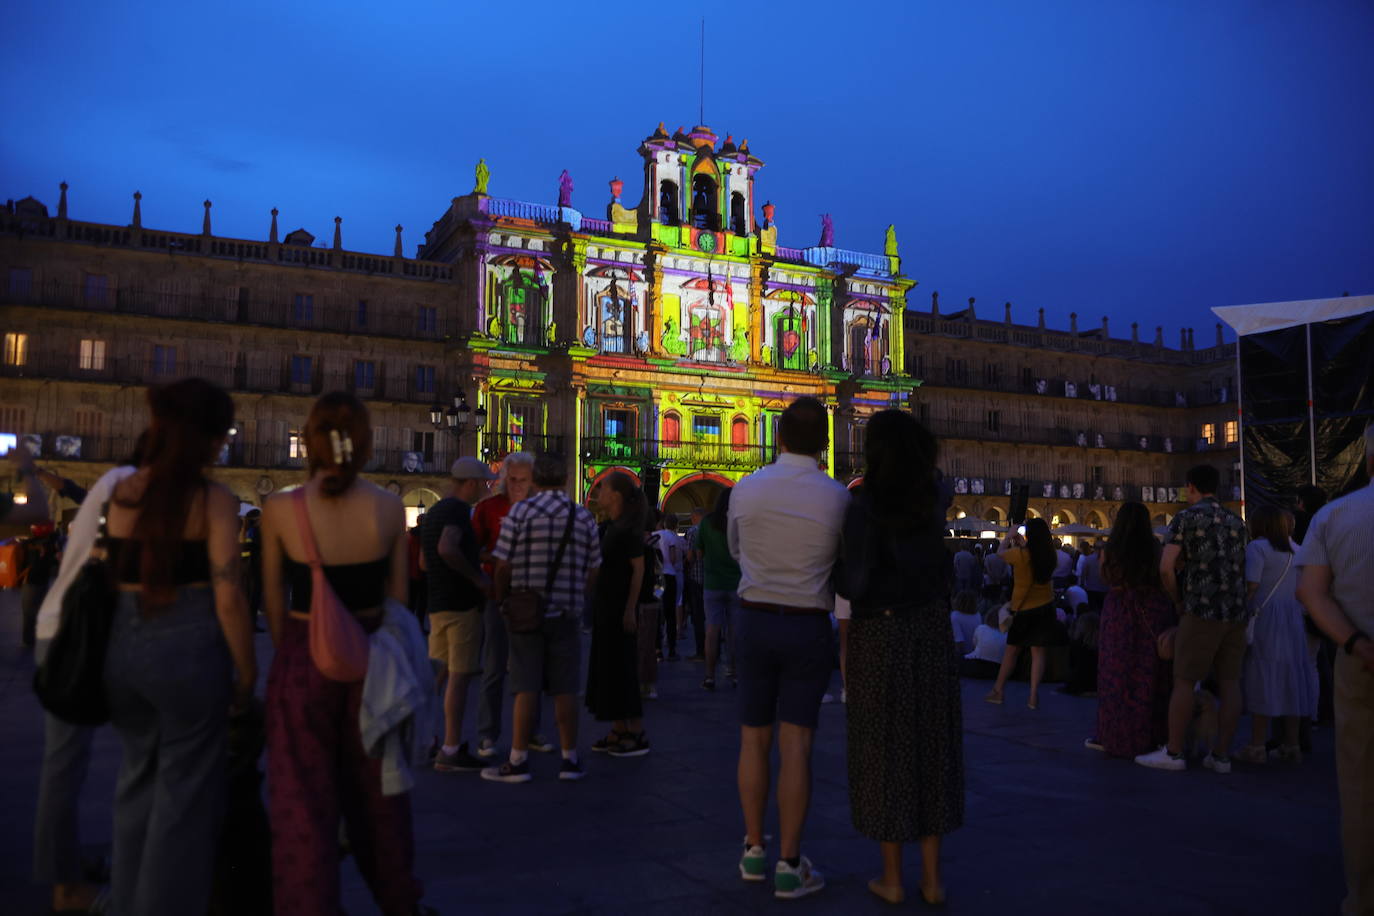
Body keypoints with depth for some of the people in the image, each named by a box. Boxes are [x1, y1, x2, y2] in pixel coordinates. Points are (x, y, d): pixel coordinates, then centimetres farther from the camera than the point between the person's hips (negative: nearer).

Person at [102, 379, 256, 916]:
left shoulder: (120, 493, 5)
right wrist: (246, 673, -5)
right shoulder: (214, 500, -10)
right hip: (188, 648, -6)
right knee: (186, 792, 9)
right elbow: (227, 595, -13)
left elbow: (115, 575, 8)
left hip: (122, 646, 6)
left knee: (137, 781, 23)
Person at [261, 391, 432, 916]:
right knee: (375, 792, 20)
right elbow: (396, 596, 0)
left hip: (303, 660, -2)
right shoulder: (389, 508, -8)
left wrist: (289, 654, 11)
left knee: (304, 800, 10)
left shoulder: (280, 509, -11)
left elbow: (274, 601, -3)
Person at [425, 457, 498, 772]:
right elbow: (447, 548, -31)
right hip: (462, 604, -9)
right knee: (460, 675, -4)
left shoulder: (434, 511, 17)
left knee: (444, 673, 16)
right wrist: (478, 577, -20)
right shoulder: (459, 510, -13)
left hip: (438, 603, 9)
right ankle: (451, 751, 0)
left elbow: (425, 561, 25)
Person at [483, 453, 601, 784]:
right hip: (567, 614, 2)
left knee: (526, 687, 2)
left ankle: (518, 761, 6)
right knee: (565, 688, 7)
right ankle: (570, 759, 13)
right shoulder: (584, 517, 2)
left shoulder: (520, 511, -6)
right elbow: (592, 570, 6)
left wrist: (502, 599, 10)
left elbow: (503, 564, -6)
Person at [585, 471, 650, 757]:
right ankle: (618, 731, 21)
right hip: (605, 605, 9)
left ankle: (637, 736, 4)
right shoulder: (609, 527, 12)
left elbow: (638, 569, -18)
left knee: (621, 669, -4)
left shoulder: (628, 529, -15)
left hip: (620, 607, -9)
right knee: (606, 668, 12)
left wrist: (630, 610, -21)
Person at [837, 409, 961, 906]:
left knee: (884, 750, 6)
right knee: (929, 747, 11)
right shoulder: (933, 503, 3)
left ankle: (892, 878, 15)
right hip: (930, 629, 4)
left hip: (880, 635, -4)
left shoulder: (863, 507, -15)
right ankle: (932, 878, 17)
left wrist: (831, 571, 2)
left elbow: (856, 584, -19)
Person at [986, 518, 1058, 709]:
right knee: (1038, 652, 4)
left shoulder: (1020, 553, -17)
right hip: (1045, 606, 3)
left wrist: (1008, 537, 17)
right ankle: (1033, 697, 5)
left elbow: (1001, 553, 2)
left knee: (1012, 649, 9)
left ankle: (998, 691, 18)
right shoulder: (1051, 555, -4)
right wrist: (1022, 544, 20)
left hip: (1022, 608, -3)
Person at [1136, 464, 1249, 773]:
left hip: (1202, 611, -6)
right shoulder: (1235, 521, 13)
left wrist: (1178, 602, 3)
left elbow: (1166, 568, -11)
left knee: (1184, 680, -1)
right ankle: (1221, 755, 9)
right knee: (1229, 682, 6)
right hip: (1237, 611, 6)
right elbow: (1237, 565, 19)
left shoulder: (1185, 518, -3)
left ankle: (1173, 753, 2)